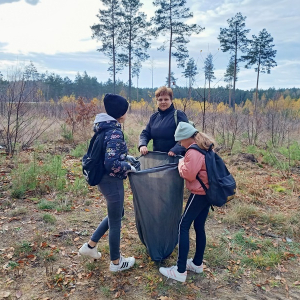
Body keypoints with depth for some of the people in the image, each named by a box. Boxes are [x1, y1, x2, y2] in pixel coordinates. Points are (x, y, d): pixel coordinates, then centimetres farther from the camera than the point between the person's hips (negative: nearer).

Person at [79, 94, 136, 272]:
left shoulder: (106, 128, 6)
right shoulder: (115, 133, -23)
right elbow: (111, 164, -29)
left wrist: (126, 156, 16)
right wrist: (129, 167, -13)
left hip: (103, 179, 9)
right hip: (112, 181, -9)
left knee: (116, 214, 27)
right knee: (115, 222, 9)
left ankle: (90, 246, 34)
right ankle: (116, 262, 29)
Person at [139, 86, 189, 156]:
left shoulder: (178, 115, -5)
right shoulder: (154, 117, 13)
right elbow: (145, 133, 12)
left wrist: (175, 150, -28)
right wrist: (142, 145, -9)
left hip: (174, 158, -5)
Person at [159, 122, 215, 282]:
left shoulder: (193, 152, -18)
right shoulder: (204, 148, 12)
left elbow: (188, 174, -19)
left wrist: (181, 162, -2)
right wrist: (186, 162, 6)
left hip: (199, 194, -10)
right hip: (207, 191, 10)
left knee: (183, 227, -6)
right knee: (199, 227, 16)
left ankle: (180, 271, -3)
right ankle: (197, 264, 28)